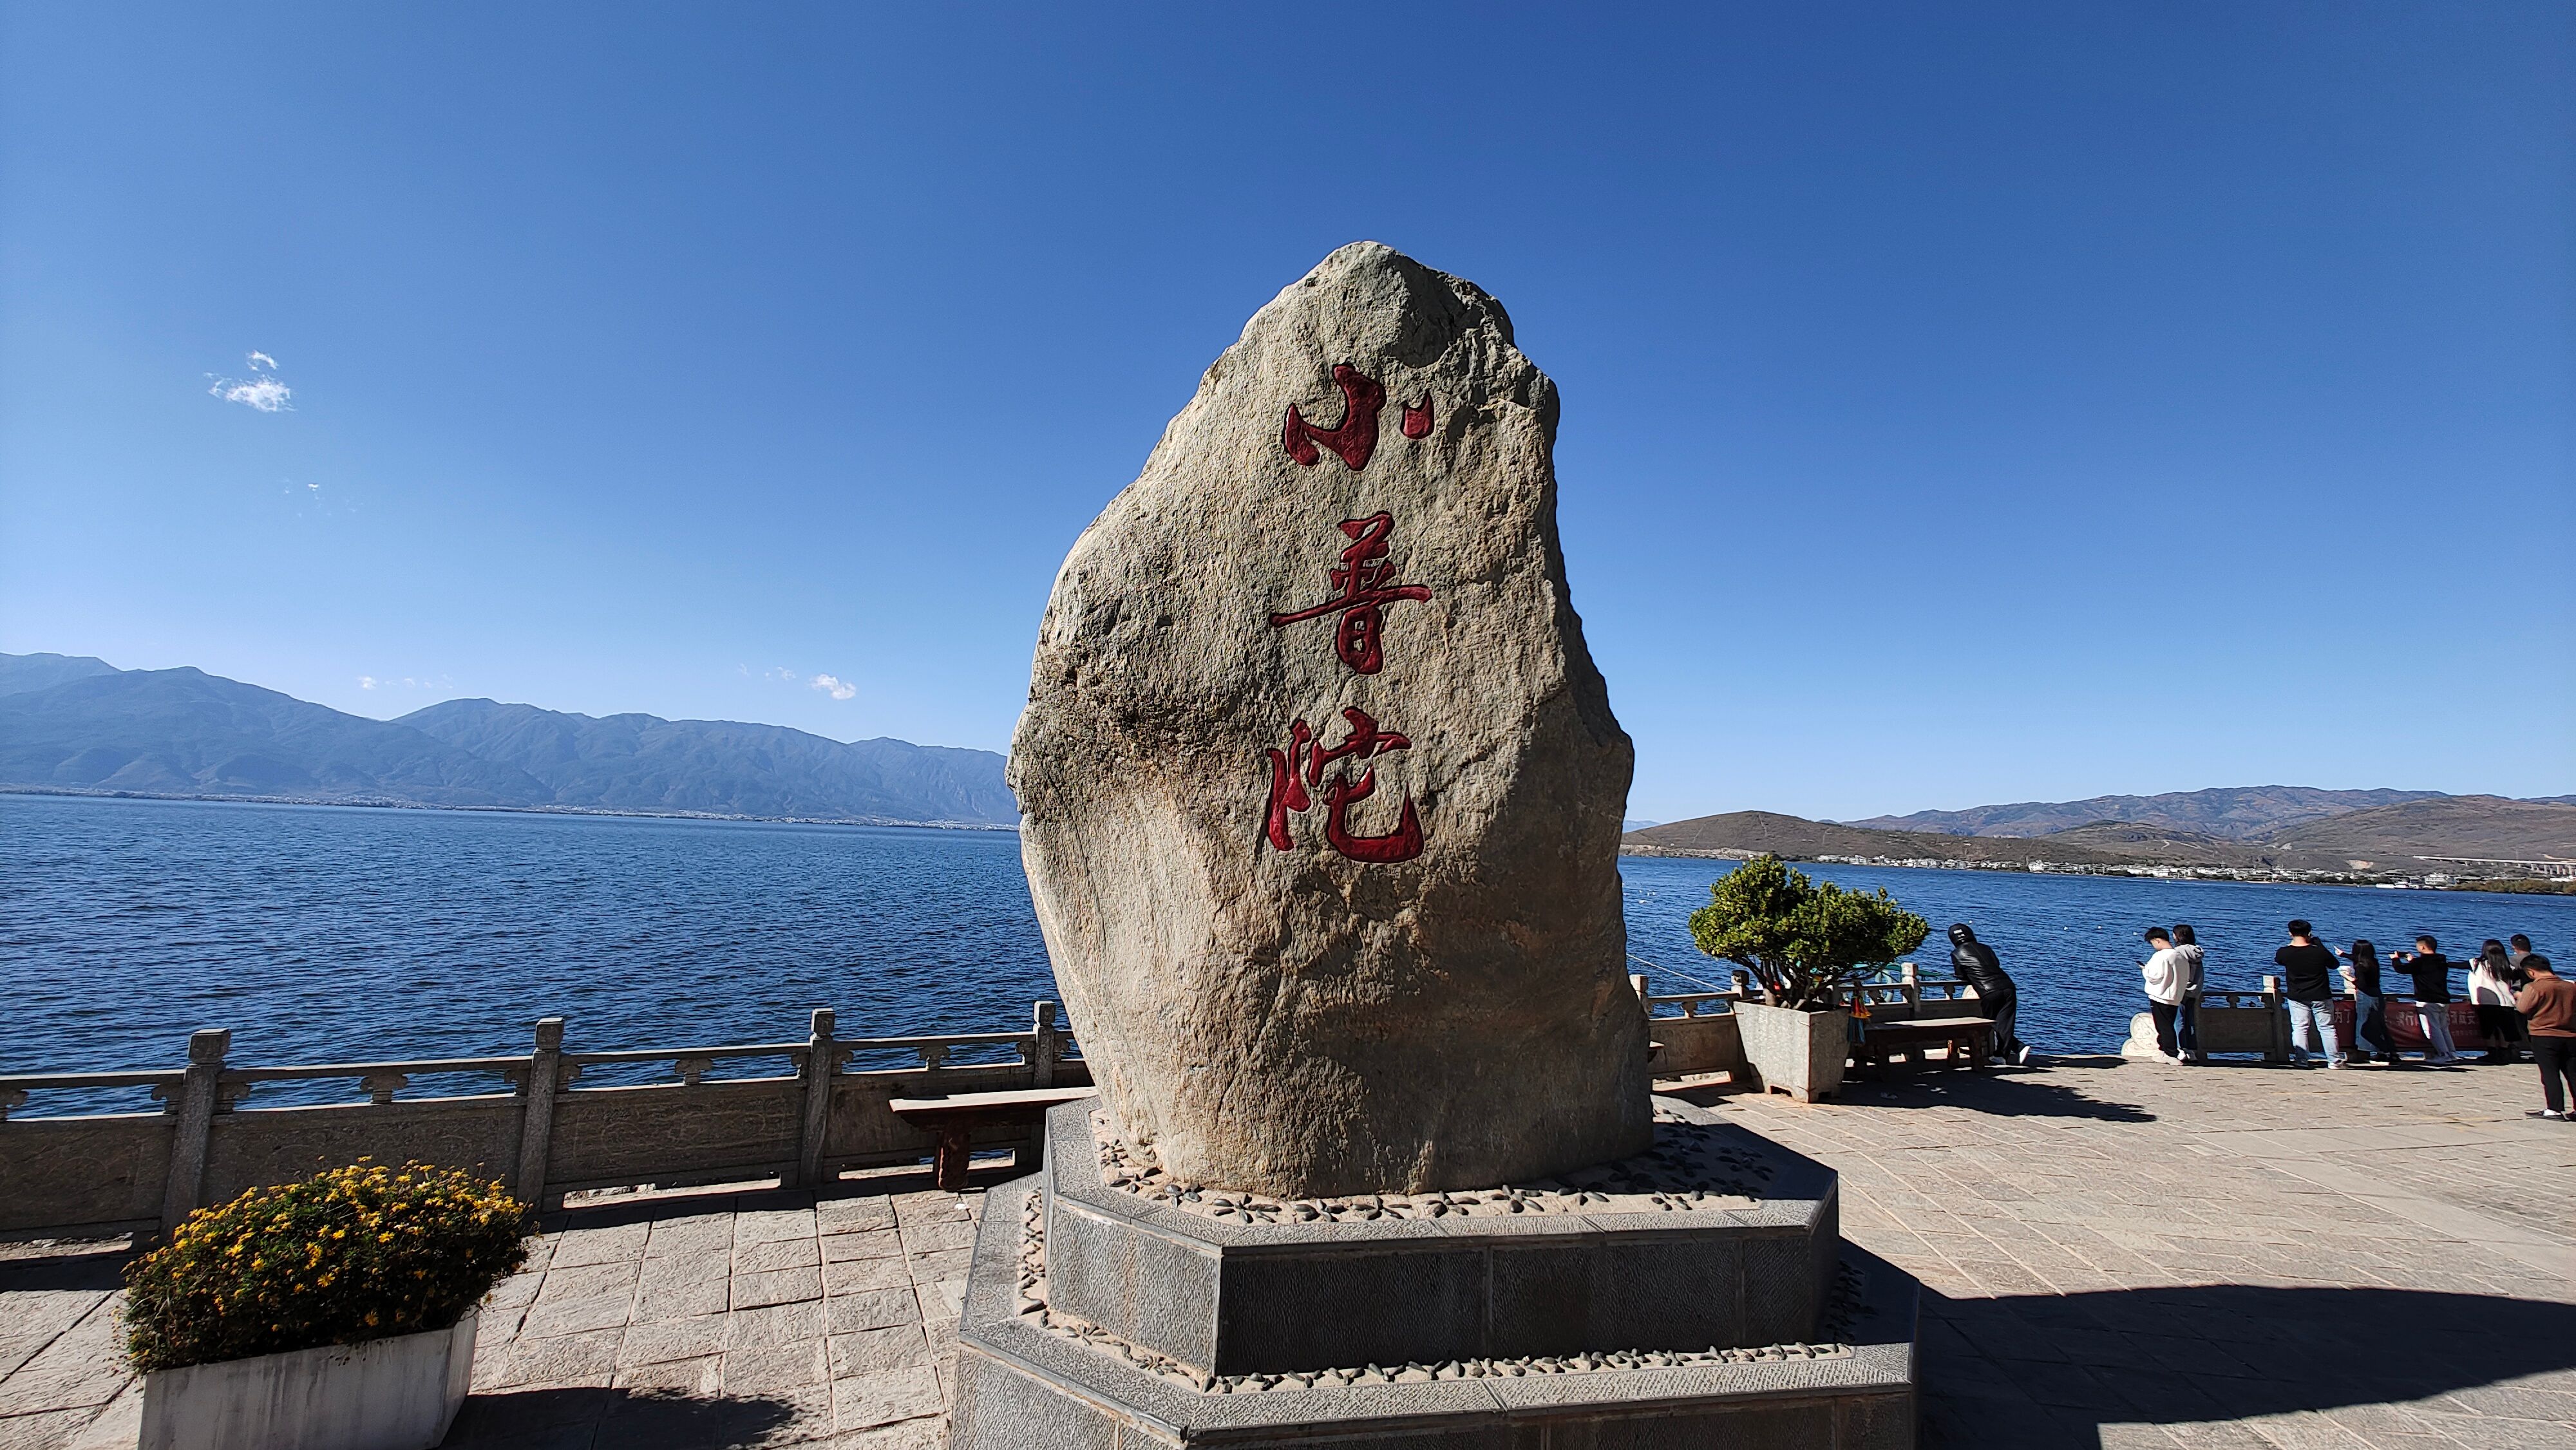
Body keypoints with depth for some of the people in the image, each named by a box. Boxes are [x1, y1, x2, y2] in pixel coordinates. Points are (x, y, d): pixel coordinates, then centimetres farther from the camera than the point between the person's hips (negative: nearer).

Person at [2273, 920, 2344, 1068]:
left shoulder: (2284, 953, -12)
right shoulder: (2320, 952, -15)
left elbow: (2277, 960, 12)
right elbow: (2334, 965, 5)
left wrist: (2293, 943, 15)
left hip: (2297, 997, 0)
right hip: (2321, 997, 0)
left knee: (2299, 1028, 5)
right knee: (2327, 1028, 11)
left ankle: (2301, 1060, 1)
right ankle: (2334, 1060, 18)